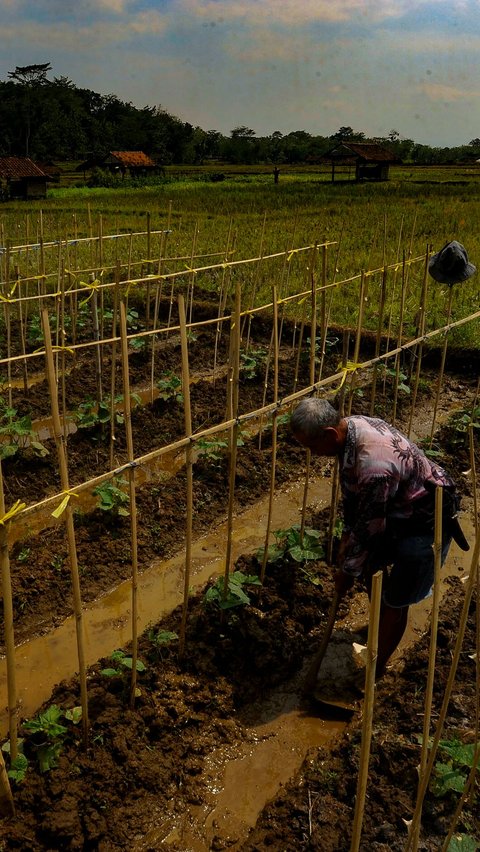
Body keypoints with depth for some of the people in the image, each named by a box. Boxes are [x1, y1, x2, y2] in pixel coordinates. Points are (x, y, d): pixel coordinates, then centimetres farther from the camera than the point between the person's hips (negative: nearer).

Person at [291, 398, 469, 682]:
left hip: (428, 522, -9)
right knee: (371, 563, 24)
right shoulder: (350, 426, -13)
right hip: (398, 508, 9)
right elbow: (351, 491, 3)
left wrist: (347, 571, -11)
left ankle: (376, 670, 21)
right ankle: (380, 623, 50)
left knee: (395, 601, 1)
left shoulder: (374, 466, -41)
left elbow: (367, 527, -27)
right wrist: (347, 534, 7)